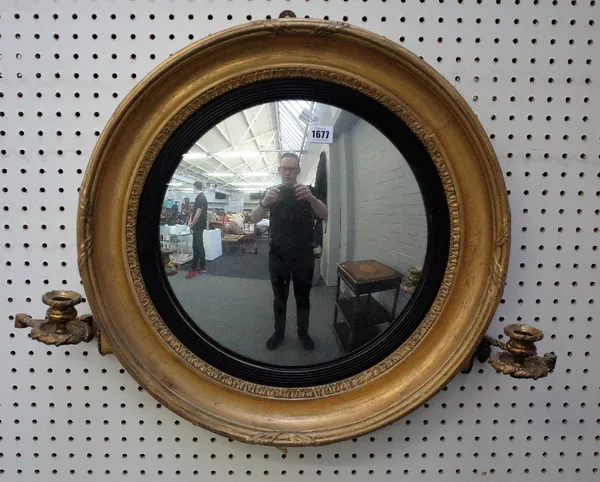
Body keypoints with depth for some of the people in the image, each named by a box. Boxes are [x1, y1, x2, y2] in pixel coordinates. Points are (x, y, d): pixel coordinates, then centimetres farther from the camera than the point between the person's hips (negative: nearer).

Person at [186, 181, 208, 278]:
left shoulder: (201, 198, -15)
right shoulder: (200, 197, 16)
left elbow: (198, 212, -20)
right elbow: (193, 211, 17)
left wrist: (192, 224, -13)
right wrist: (190, 221, 5)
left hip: (198, 227, -10)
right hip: (198, 226, 10)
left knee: (196, 247, -9)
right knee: (200, 246, 13)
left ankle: (193, 269, -9)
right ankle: (202, 267, 19)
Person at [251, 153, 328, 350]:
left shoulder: (308, 190, 0)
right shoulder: (272, 192, 2)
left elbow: (324, 215, -15)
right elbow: (254, 219, -10)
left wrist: (311, 198, -37)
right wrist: (264, 202, -33)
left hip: (304, 257, 0)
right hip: (278, 257, 0)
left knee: (303, 298, 11)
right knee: (279, 298, 12)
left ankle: (303, 332, 29)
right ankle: (279, 332, 29)